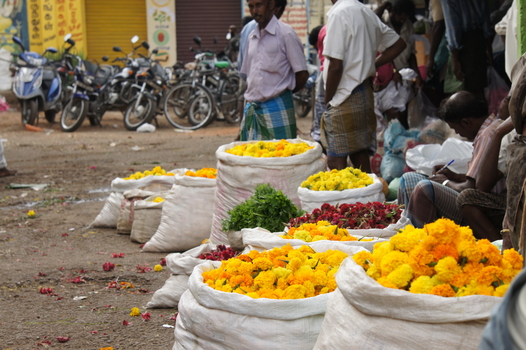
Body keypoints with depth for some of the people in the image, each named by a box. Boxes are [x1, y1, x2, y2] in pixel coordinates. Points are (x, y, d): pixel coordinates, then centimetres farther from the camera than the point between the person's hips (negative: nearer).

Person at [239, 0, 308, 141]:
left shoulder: (285, 33, -4)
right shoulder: (252, 37, 16)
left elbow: (302, 75, -5)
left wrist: (282, 92, 5)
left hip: (276, 109, -6)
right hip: (251, 108, 6)